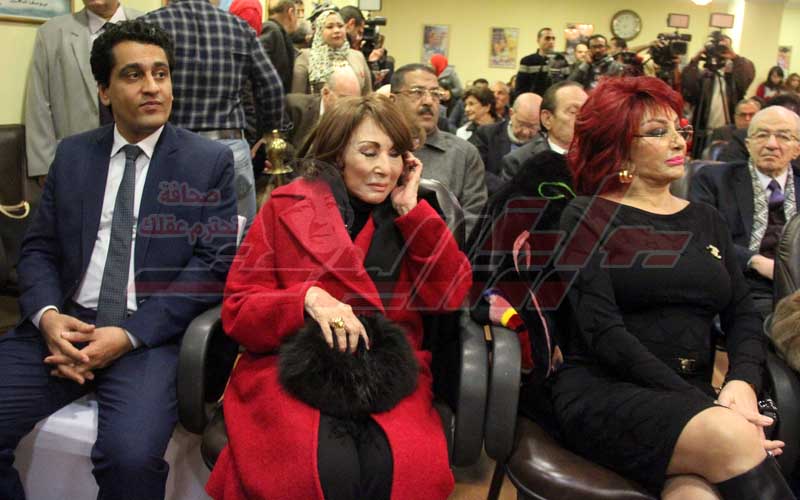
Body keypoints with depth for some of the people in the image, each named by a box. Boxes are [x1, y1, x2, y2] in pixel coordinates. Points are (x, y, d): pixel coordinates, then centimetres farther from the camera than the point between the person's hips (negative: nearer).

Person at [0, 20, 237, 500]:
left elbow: (214, 263, -5)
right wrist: (47, 315, -9)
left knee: (130, 455, -28)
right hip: (64, 325, 4)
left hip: (152, 335, -4)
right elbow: (39, 248, 13)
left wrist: (129, 335, -14)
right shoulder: (72, 154, 14)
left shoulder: (210, 161, 2)